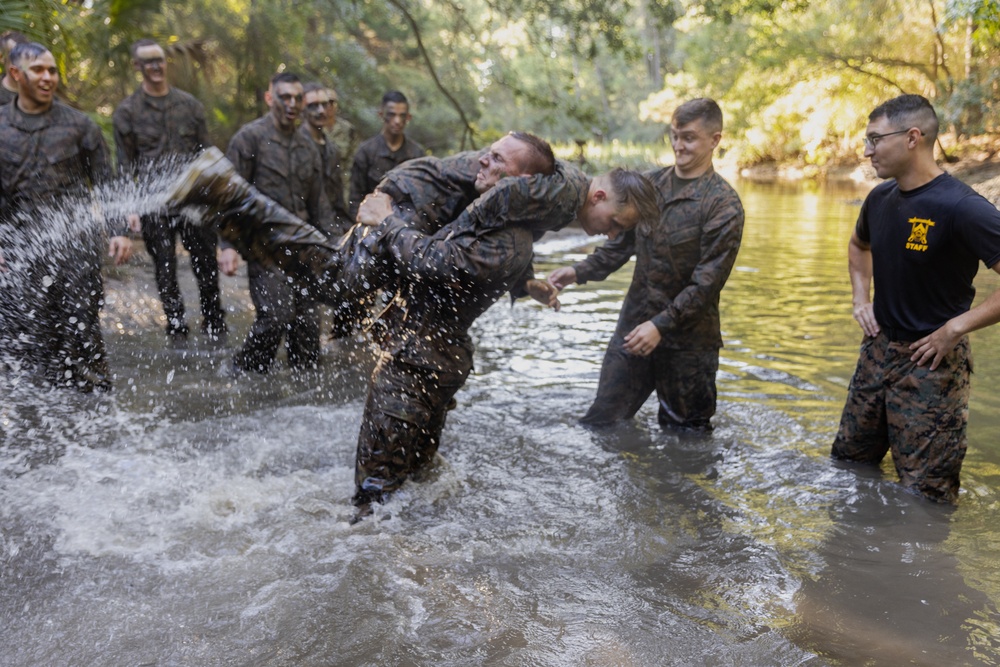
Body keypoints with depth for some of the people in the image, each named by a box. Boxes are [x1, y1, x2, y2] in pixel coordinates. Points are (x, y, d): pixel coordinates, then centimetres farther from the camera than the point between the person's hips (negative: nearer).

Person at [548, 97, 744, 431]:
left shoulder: (723, 204, -11)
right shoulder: (649, 184, 6)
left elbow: (708, 281, -16)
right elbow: (622, 243, 10)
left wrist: (661, 325, -22)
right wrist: (580, 272, -5)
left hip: (687, 337, -5)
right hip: (633, 326, 5)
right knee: (600, 422, 11)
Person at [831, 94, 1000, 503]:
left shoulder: (961, 207, -22)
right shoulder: (880, 198, 2)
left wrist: (956, 328, -24)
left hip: (930, 359, -8)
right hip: (878, 350, 8)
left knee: (925, 495, 2)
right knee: (847, 462, 21)